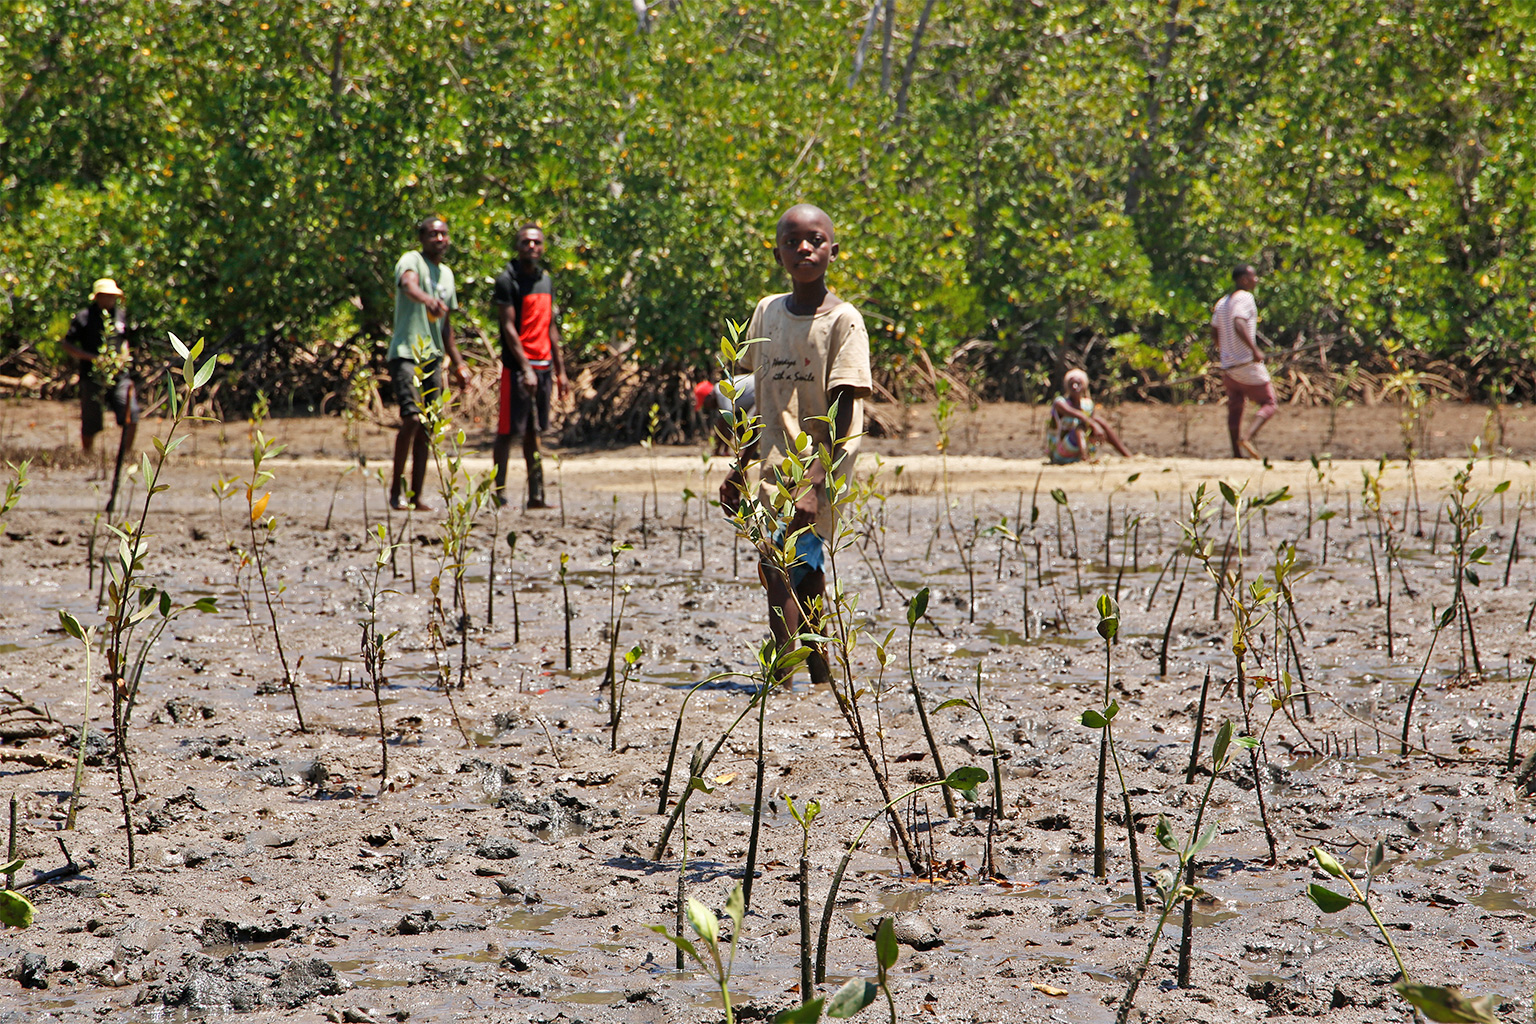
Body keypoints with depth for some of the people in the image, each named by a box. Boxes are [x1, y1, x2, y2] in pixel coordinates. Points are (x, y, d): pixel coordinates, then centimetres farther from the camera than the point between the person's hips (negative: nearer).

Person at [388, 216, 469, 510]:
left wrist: (458, 364, 23)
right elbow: (409, 284, -30)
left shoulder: (446, 273, 19)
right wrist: (427, 299, -51)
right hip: (406, 353, -7)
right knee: (412, 417, -19)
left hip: (433, 356, 7)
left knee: (427, 426, 4)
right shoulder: (412, 260, -4)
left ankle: (417, 494, 8)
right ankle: (396, 486, -8)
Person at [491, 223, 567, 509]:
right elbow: (509, 327, -13)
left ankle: (536, 495, 10)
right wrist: (525, 368, -19)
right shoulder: (508, 279, -7)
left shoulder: (546, 279, 14)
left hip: (543, 366, 7)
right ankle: (499, 493, 0)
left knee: (533, 432, 9)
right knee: (508, 431, -4)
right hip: (517, 366, -7)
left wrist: (560, 370, 15)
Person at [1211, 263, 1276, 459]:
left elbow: (1214, 334, 16)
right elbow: (1239, 324, -27)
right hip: (1247, 364, -8)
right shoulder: (1245, 298, -11)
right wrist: (1254, 349, -29)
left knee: (1234, 409, 12)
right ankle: (1248, 437, -21)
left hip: (1228, 366, 8)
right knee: (1269, 404, 0)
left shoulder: (1222, 302, 13)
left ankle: (1237, 454, 10)